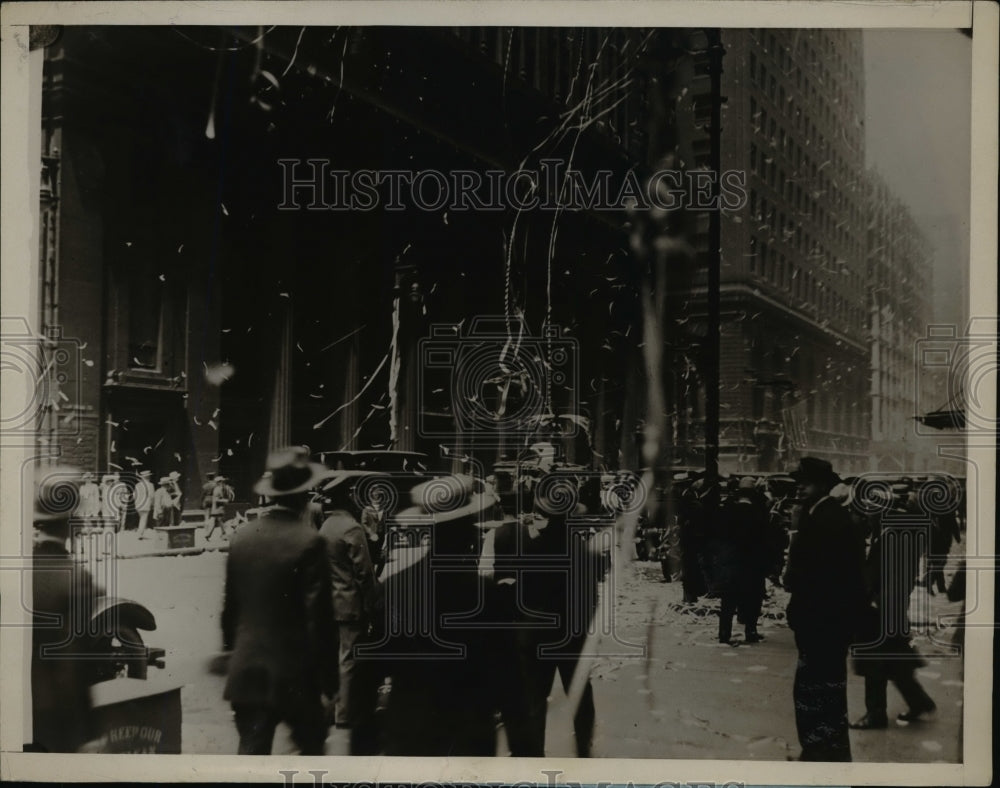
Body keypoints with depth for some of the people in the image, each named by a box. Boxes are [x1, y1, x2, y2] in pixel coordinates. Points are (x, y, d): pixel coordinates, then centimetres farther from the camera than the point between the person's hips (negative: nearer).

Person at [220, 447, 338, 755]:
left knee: (251, 752, 7)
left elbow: (230, 605, 8)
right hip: (294, 672, -4)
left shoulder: (243, 536, 0)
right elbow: (318, 615, -13)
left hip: (247, 670, 4)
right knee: (312, 744, 17)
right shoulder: (309, 541, -15)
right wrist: (329, 676, -4)